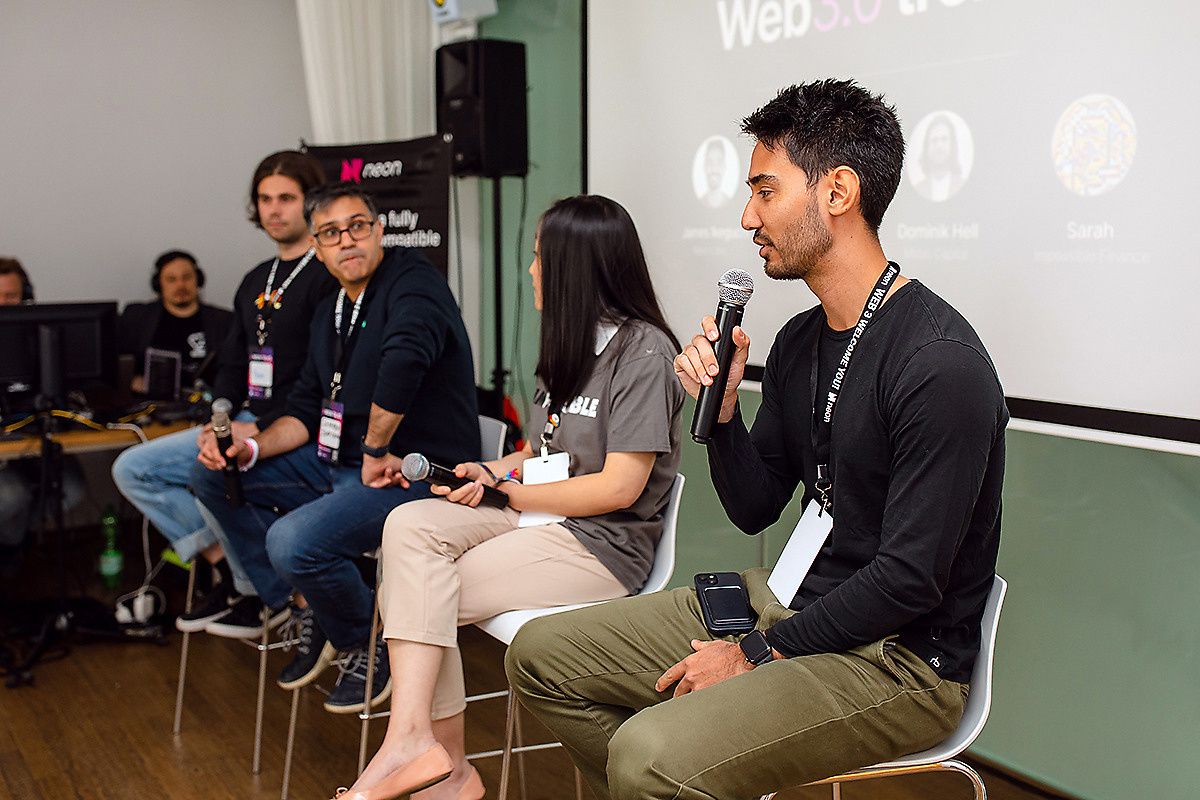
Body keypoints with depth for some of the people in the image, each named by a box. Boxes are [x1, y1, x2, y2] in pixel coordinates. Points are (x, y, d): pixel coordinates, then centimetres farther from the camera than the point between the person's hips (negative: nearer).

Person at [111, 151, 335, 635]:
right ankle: (229, 572, 2)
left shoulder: (330, 277, -10)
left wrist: (262, 431, -21)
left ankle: (257, 595, -6)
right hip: (246, 425, 9)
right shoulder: (255, 282, 18)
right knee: (133, 468, 2)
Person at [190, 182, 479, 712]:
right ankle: (306, 612, 9)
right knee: (213, 475, 9)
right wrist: (251, 448, -3)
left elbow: (405, 358, -36)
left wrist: (376, 451, -26)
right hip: (341, 462, 10)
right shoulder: (330, 313, 16)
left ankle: (368, 648, 1)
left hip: (413, 472, -10)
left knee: (293, 543, -30)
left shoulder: (413, 283, -14)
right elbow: (305, 412, 15)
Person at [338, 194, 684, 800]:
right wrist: (492, 472, 1)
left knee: (414, 595, -18)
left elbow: (618, 488, -17)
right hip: (534, 519, 8)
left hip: (601, 547, -8)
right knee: (409, 524, -18)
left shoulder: (644, 353, -11)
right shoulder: (571, 347, 19)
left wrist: (508, 491, -8)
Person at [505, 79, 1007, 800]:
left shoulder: (940, 361, -20)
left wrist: (756, 655, -14)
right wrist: (722, 407, -6)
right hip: (789, 604, 8)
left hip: (899, 658, -8)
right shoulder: (799, 342, 7)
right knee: (541, 654, 6)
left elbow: (909, 577, -21)